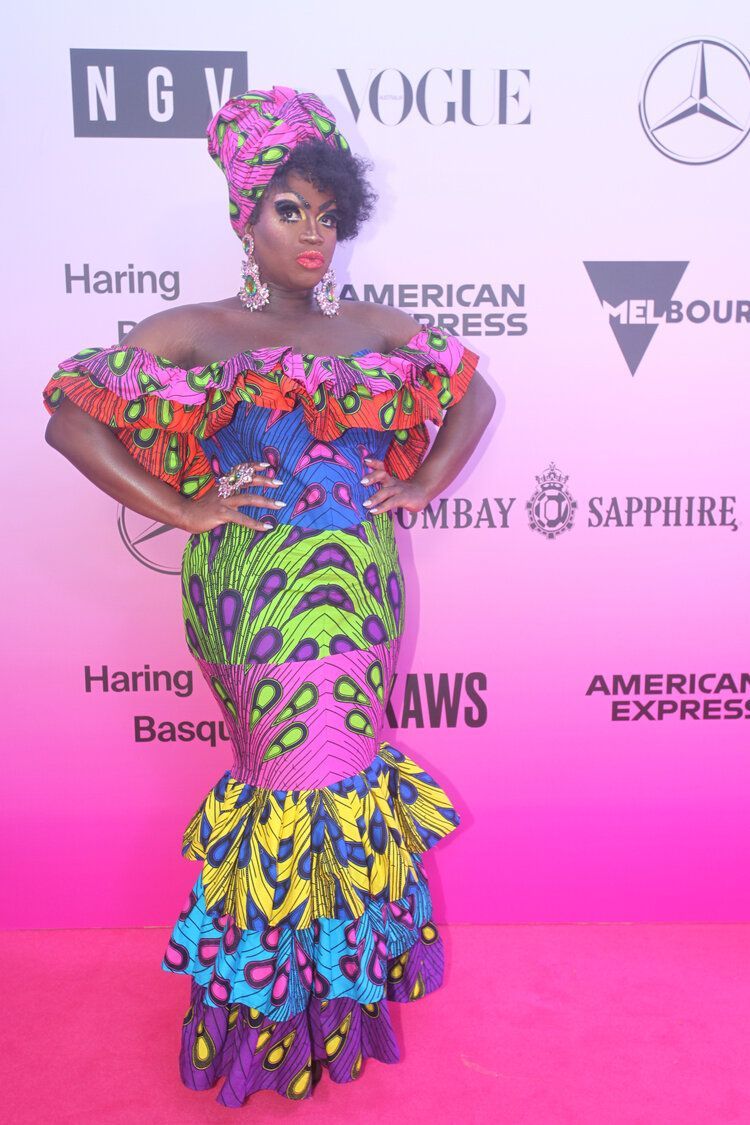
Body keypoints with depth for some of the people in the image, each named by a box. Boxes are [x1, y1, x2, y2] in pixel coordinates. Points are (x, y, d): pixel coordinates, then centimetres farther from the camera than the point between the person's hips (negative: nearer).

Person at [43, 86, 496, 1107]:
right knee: (299, 770, 0)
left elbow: (478, 391, 21)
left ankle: (324, 978, 32)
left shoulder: (374, 327, 12)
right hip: (248, 586, -2)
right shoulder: (198, 331, 3)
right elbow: (69, 415, -1)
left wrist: (423, 484, 8)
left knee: (338, 769, 6)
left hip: (361, 581, 3)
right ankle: (279, 988, 25)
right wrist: (180, 510, -7)